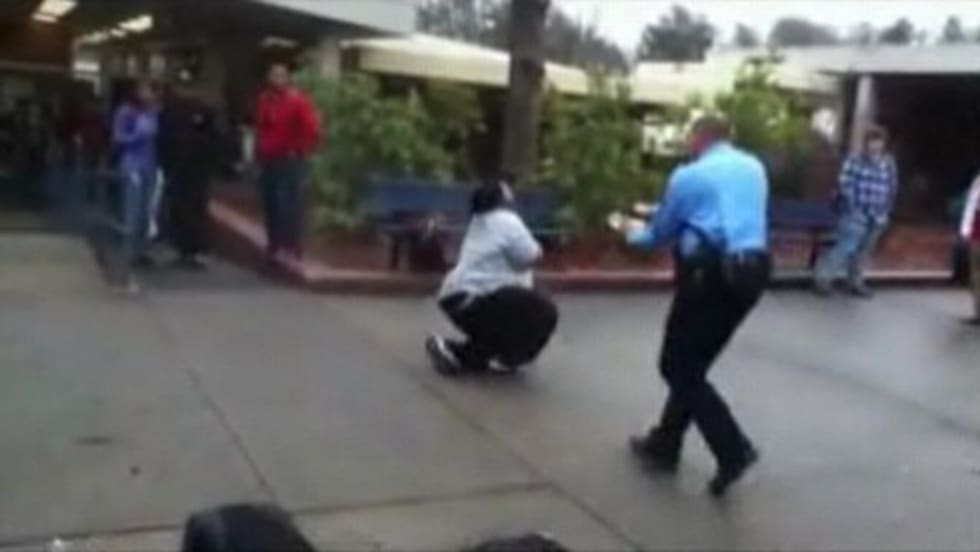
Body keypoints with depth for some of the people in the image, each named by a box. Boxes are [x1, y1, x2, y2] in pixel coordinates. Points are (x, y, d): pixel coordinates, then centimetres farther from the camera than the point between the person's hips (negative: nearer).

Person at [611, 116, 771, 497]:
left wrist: (631, 230, 31)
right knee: (694, 364, 18)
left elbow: (659, 236, 8)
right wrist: (658, 214, 39)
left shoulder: (689, 175, -1)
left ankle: (733, 451, -8)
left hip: (711, 273, -7)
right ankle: (664, 445, 25)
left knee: (678, 367, 2)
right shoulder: (755, 168, 16)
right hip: (753, 272, 7)